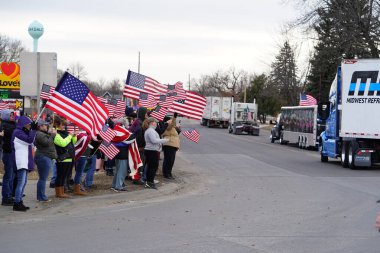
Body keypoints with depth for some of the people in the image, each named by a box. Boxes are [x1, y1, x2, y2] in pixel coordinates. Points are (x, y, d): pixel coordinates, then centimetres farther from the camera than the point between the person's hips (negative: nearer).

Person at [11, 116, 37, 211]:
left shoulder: (23, 132, 18)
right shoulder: (18, 132, -12)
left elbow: (30, 142, 17)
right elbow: (30, 140, -20)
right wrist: (33, 129, -16)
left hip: (25, 161, 11)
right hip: (20, 161, -11)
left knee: (24, 182, 13)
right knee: (21, 182, -11)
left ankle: (19, 202, 18)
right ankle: (17, 204, -9)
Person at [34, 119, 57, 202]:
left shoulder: (42, 133, 19)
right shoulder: (39, 134, -14)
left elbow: (49, 143, 21)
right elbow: (47, 143, -20)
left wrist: (50, 133, 11)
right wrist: (52, 135, -11)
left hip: (46, 158, 11)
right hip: (44, 158, -11)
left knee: (42, 178, 14)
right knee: (43, 178, -8)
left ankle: (41, 196, 18)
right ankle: (41, 197, -7)